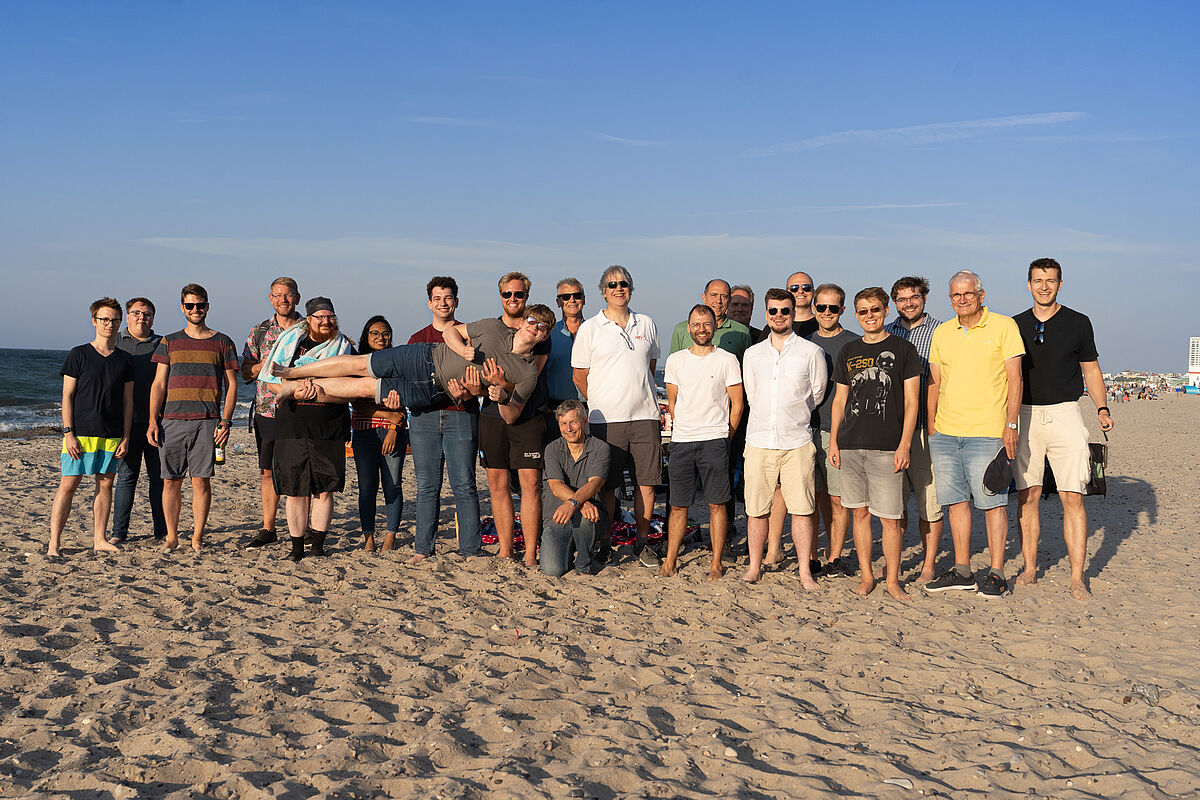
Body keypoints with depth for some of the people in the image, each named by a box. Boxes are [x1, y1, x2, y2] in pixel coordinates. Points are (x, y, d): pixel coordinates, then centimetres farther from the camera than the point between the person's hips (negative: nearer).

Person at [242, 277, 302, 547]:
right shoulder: (259, 331, 11)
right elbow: (245, 372, 9)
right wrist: (265, 365, -10)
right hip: (267, 411, 2)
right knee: (268, 471, 6)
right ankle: (268, 529, 15)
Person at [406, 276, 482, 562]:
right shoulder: (418, 339, 18)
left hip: (461, 415, -2)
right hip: (424, 415, 3)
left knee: (464, 485, -4)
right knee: (427, 486, 4)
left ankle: (471, 550, 0)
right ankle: (423, 547, 11)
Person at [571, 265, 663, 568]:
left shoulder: (647, 324, 12)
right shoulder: (590, 328, 2)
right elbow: (580, 376, 5)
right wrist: (602, 404, 5)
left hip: (645, 417, 3)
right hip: (606, 418, -3)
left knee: (646, 483, 3)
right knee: (606, 485, 1)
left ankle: (642, 543, 16)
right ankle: (602, 543, 13)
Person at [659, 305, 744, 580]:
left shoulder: (727, 360, 2)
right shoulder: (675, 360, 10)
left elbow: (737, 404, 4)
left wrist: (724, 437, 2)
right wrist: (686, 430, 11)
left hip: (715, 442, -2)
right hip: (681, 442, 2)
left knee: (717, 504, 0)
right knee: (678, 505, 5)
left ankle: (716, 564, 8)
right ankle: (670, 562, 12)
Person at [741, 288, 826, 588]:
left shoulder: (812, 352, 2)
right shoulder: (752, 354, 11)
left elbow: (817, 394, 12)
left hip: (797, 442, -2)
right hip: (759, 441, 2)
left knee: (802, 509, -2)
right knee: (756, 509, 3)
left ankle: (804, 571, 8)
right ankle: (754, 567, 16)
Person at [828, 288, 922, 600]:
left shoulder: (902, 349, 2)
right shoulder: (848, 352, 13)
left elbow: (911, 402, 0)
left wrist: (904, 445, -8)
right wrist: (833, 441, 9)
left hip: (887, 447, -3)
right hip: (850, 445, 4)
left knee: (890, 518, -2)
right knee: (860, 512, 8)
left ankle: (893, 580, 9)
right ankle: (866, 575, 18)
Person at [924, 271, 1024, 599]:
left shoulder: (1003, 326, -1)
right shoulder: (942, 332, 13)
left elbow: (1014, 379, -4)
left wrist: (1011, 425, -10)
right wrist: (931, 425, 10)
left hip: (987, 432, -5)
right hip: (945, 432, 5)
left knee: (992, 501, -1)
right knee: (956, 500, 8)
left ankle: (996, 574, 6)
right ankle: (962, 570, 17)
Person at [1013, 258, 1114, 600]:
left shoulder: (1078, 323, 5)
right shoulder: (1016, 325, 9)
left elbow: (1091, 370, 10)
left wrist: (1102, 408, -3)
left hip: (1065, 414, -2)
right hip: (1025, 416, 2)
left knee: (1072, 497, -6)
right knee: (1027, 495, 3)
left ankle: (1077, 577, -2)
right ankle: (1030, 568, 13)